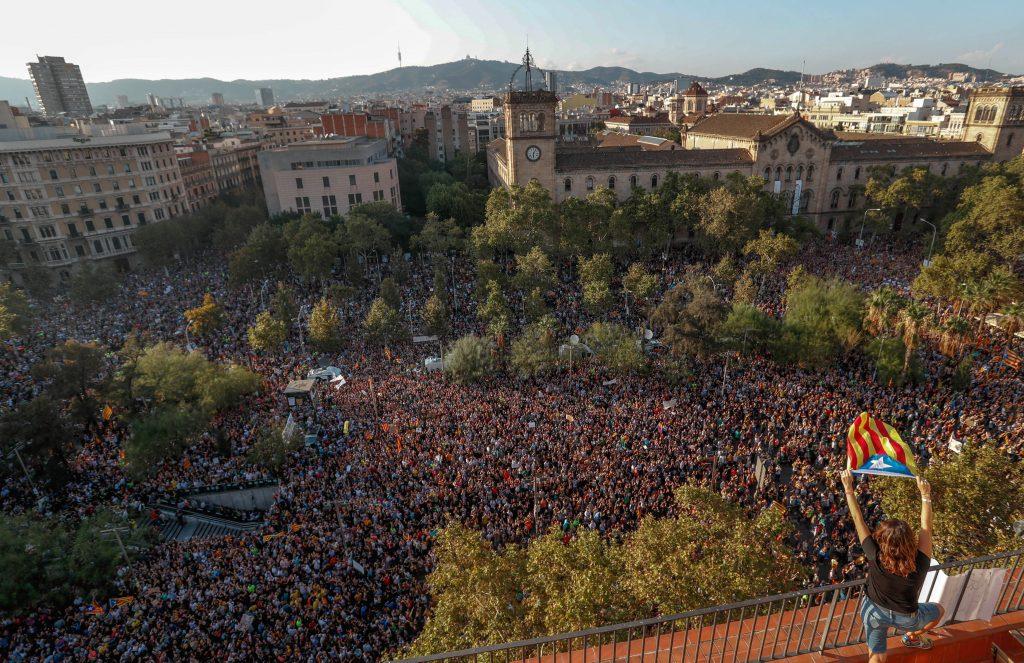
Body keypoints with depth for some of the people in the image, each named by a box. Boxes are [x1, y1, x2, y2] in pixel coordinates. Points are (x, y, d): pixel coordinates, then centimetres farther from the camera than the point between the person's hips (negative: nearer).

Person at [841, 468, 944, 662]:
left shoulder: (876, 559, -34)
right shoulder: (920, 564, -33)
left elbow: (859, 521, -29)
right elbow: (926, 527, -21)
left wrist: (848, 488, -22)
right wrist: (925, 494, -12)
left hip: (873, 612, 0)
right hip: (906, 619, 1)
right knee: (939, 610, 31)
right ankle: (912, 637, 48)